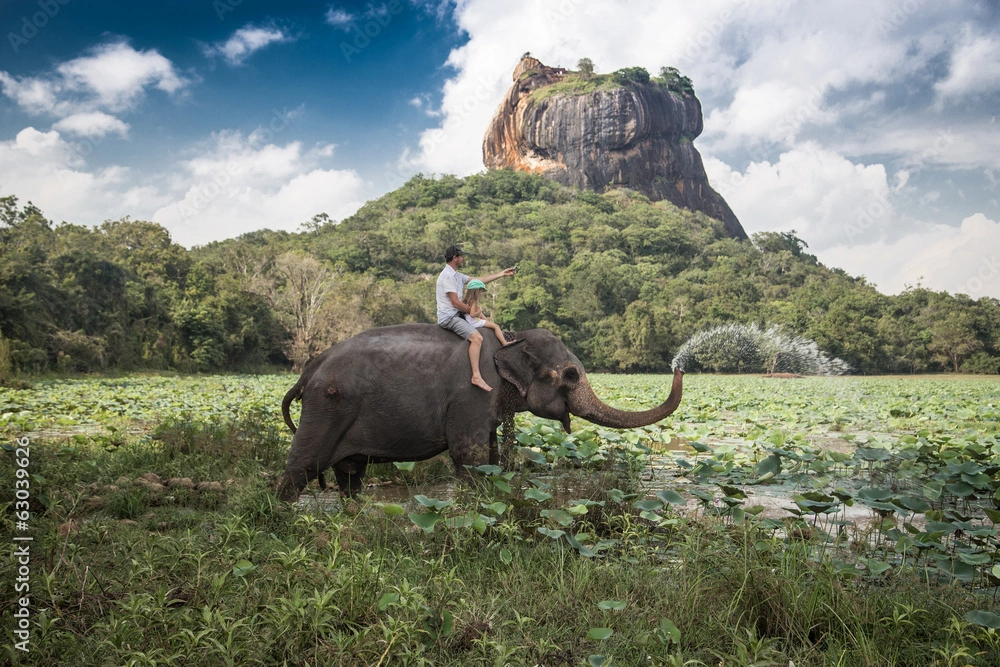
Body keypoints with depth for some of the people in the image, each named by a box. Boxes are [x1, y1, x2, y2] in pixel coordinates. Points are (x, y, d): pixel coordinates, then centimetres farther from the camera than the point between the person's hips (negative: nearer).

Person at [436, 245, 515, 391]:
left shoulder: (457, 275, 15)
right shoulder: (447, 276, -16)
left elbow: (479, 280, 20)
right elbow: (456, 303, -21)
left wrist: (502, 273, 19)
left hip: (457, 314, 11)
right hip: (449, 317, -11)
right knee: (477, 338, -26)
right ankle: (476, 376, -29)